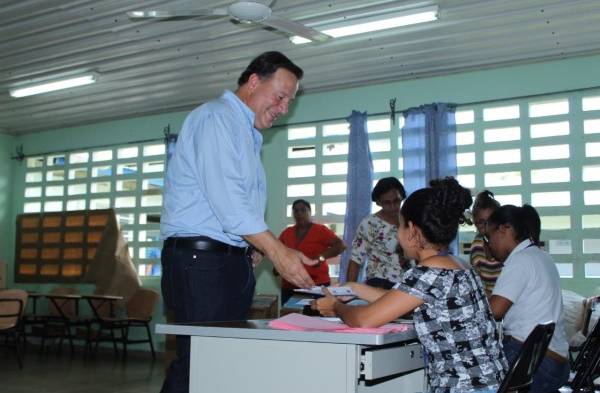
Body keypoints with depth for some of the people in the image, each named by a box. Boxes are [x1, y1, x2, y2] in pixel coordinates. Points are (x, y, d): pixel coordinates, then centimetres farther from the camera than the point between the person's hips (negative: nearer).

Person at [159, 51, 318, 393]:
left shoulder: (248, 135, 24)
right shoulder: (217, 117, -6)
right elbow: (226, 198, -18)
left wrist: (252, 249, 7)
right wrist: (277, 251, -21)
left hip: (231, 262, 9)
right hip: (202, 261, -9)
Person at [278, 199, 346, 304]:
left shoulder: (320, 230, -3)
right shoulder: (287, 233, 10)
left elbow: (341, 245, -12)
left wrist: (322, 256, -25)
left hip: (316, 285, -4)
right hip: (289, 286, 4)